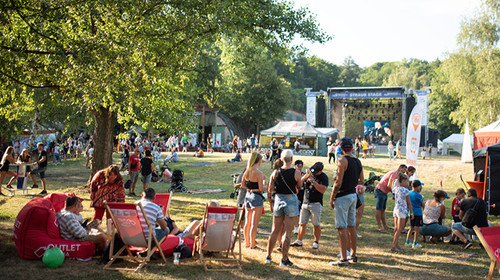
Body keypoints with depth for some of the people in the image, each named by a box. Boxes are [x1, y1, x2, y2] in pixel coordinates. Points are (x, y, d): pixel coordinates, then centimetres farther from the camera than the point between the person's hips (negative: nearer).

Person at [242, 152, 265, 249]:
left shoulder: (247, 171, 4)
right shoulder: (258, 173, -16)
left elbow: (243, 185, 13)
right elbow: (261, 189, -16)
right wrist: (264, 181, 0)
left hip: (248, 196, 7)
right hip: (256, 197, -7)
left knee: (247, 222, 16)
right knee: (254, 223, -1)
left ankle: (247, 242, 26)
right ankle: (252, 244, 3)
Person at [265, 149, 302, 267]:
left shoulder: (275, 172, -1)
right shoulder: (296, 172, -11)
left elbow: (270, 190, 3)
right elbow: (299, 186, 5)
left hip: (278, 200, 4)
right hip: (291, 201, -4)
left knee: (275, 230, 14)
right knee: (287, 232, 0)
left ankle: (268, 256, 19)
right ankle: (284, 259, 2)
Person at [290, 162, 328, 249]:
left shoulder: (323, 177, -6)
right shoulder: (309, 173, 9)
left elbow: (323, 190, -18)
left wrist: (313, 181, -22)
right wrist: (306, 176, -12)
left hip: (316, 204, -4)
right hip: (305, 203, 4)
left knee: (316, 225, -2)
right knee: (302, 223, 5)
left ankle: (316, 242, 10)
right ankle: (299, 241, 12)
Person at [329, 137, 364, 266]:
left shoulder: (343, 160, -14)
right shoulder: (358, 161, 9)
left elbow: (338, 182, -18)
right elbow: (361, 181, 16)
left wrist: (332, 198, -10)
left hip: (343, 197, -8)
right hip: (353, 195, 8)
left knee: (342, 227, -7)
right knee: (352, 226, 15)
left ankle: (343, 258, -9)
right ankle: (353, 255, 23)